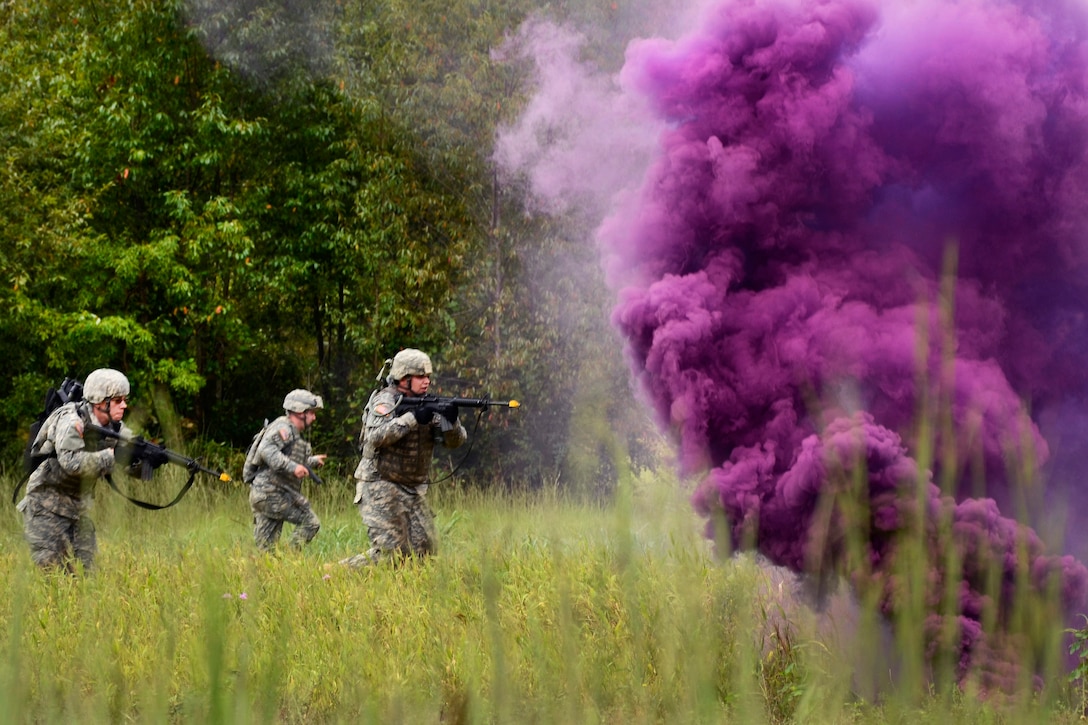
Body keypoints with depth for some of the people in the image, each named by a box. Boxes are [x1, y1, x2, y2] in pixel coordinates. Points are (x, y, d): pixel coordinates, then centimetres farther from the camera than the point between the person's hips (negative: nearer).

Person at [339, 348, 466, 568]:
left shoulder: (428, 404, 9)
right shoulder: (385, 400, -10)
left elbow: (455, 440, 3)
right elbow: (376, 436, -28)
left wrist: (451, 421, -20)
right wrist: (413, 418, -32)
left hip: (413, 490, 7)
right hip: (381, 488, -7)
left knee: (424, 550, 1)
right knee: (389, 552, -14)